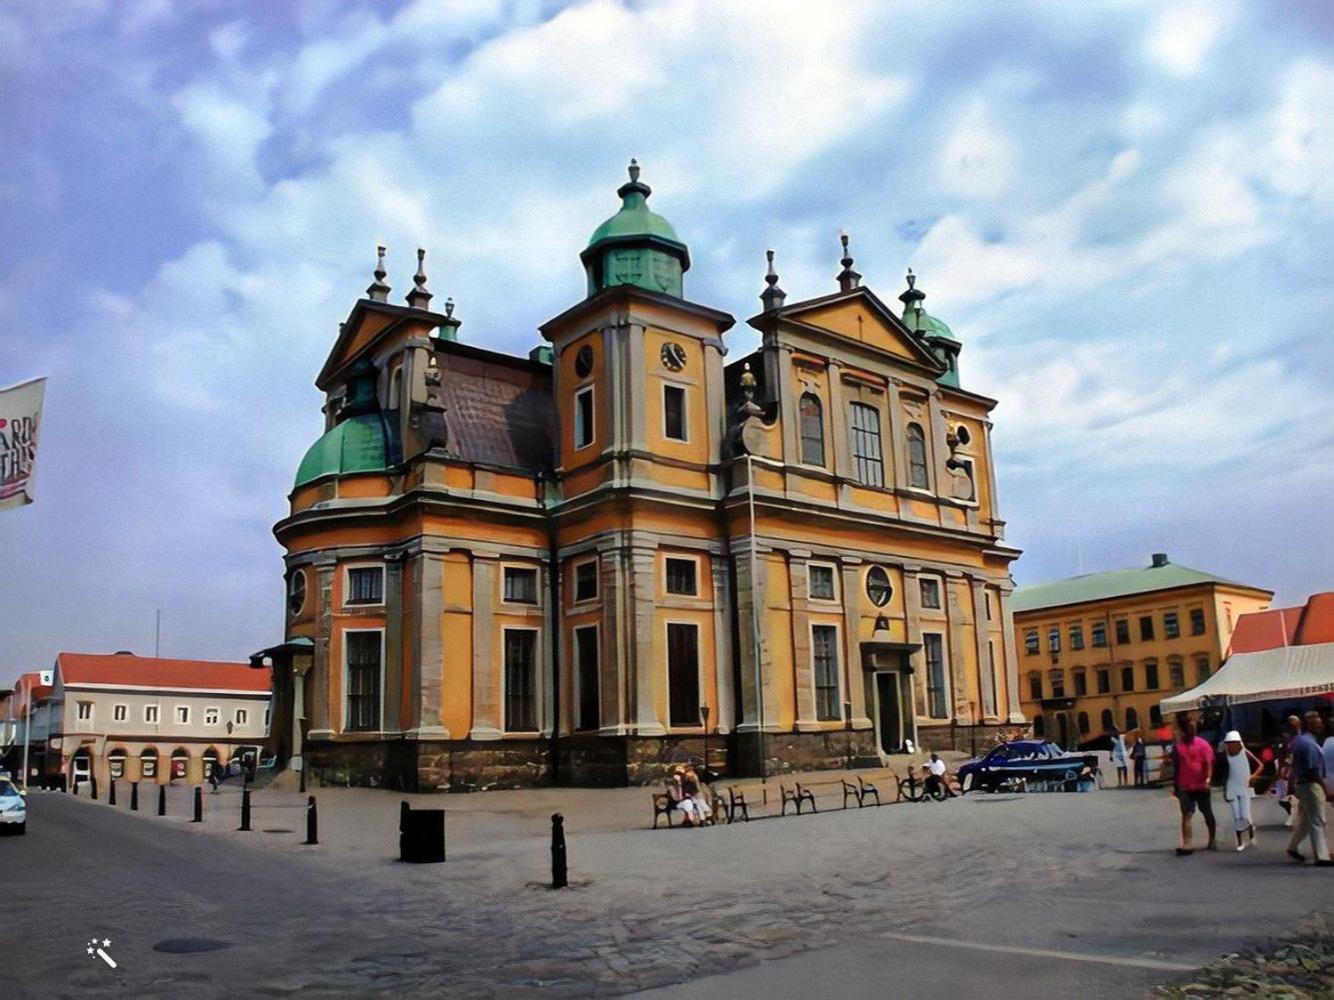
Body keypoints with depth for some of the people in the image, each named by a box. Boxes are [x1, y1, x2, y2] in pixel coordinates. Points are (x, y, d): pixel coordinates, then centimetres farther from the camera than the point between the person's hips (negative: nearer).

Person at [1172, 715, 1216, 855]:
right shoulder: (1177, 745, 3)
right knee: (1186, 814, -6)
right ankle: (1186, 845, -11)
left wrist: (1208, 779, -27)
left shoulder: (1203, 744, -3)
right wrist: (1174, 785, 10)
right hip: (1185, 787, 1)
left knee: (1208, 814, 11)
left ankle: (1212, 840, 29)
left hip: (1201, 786, -1)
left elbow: (1209, 764, -11)